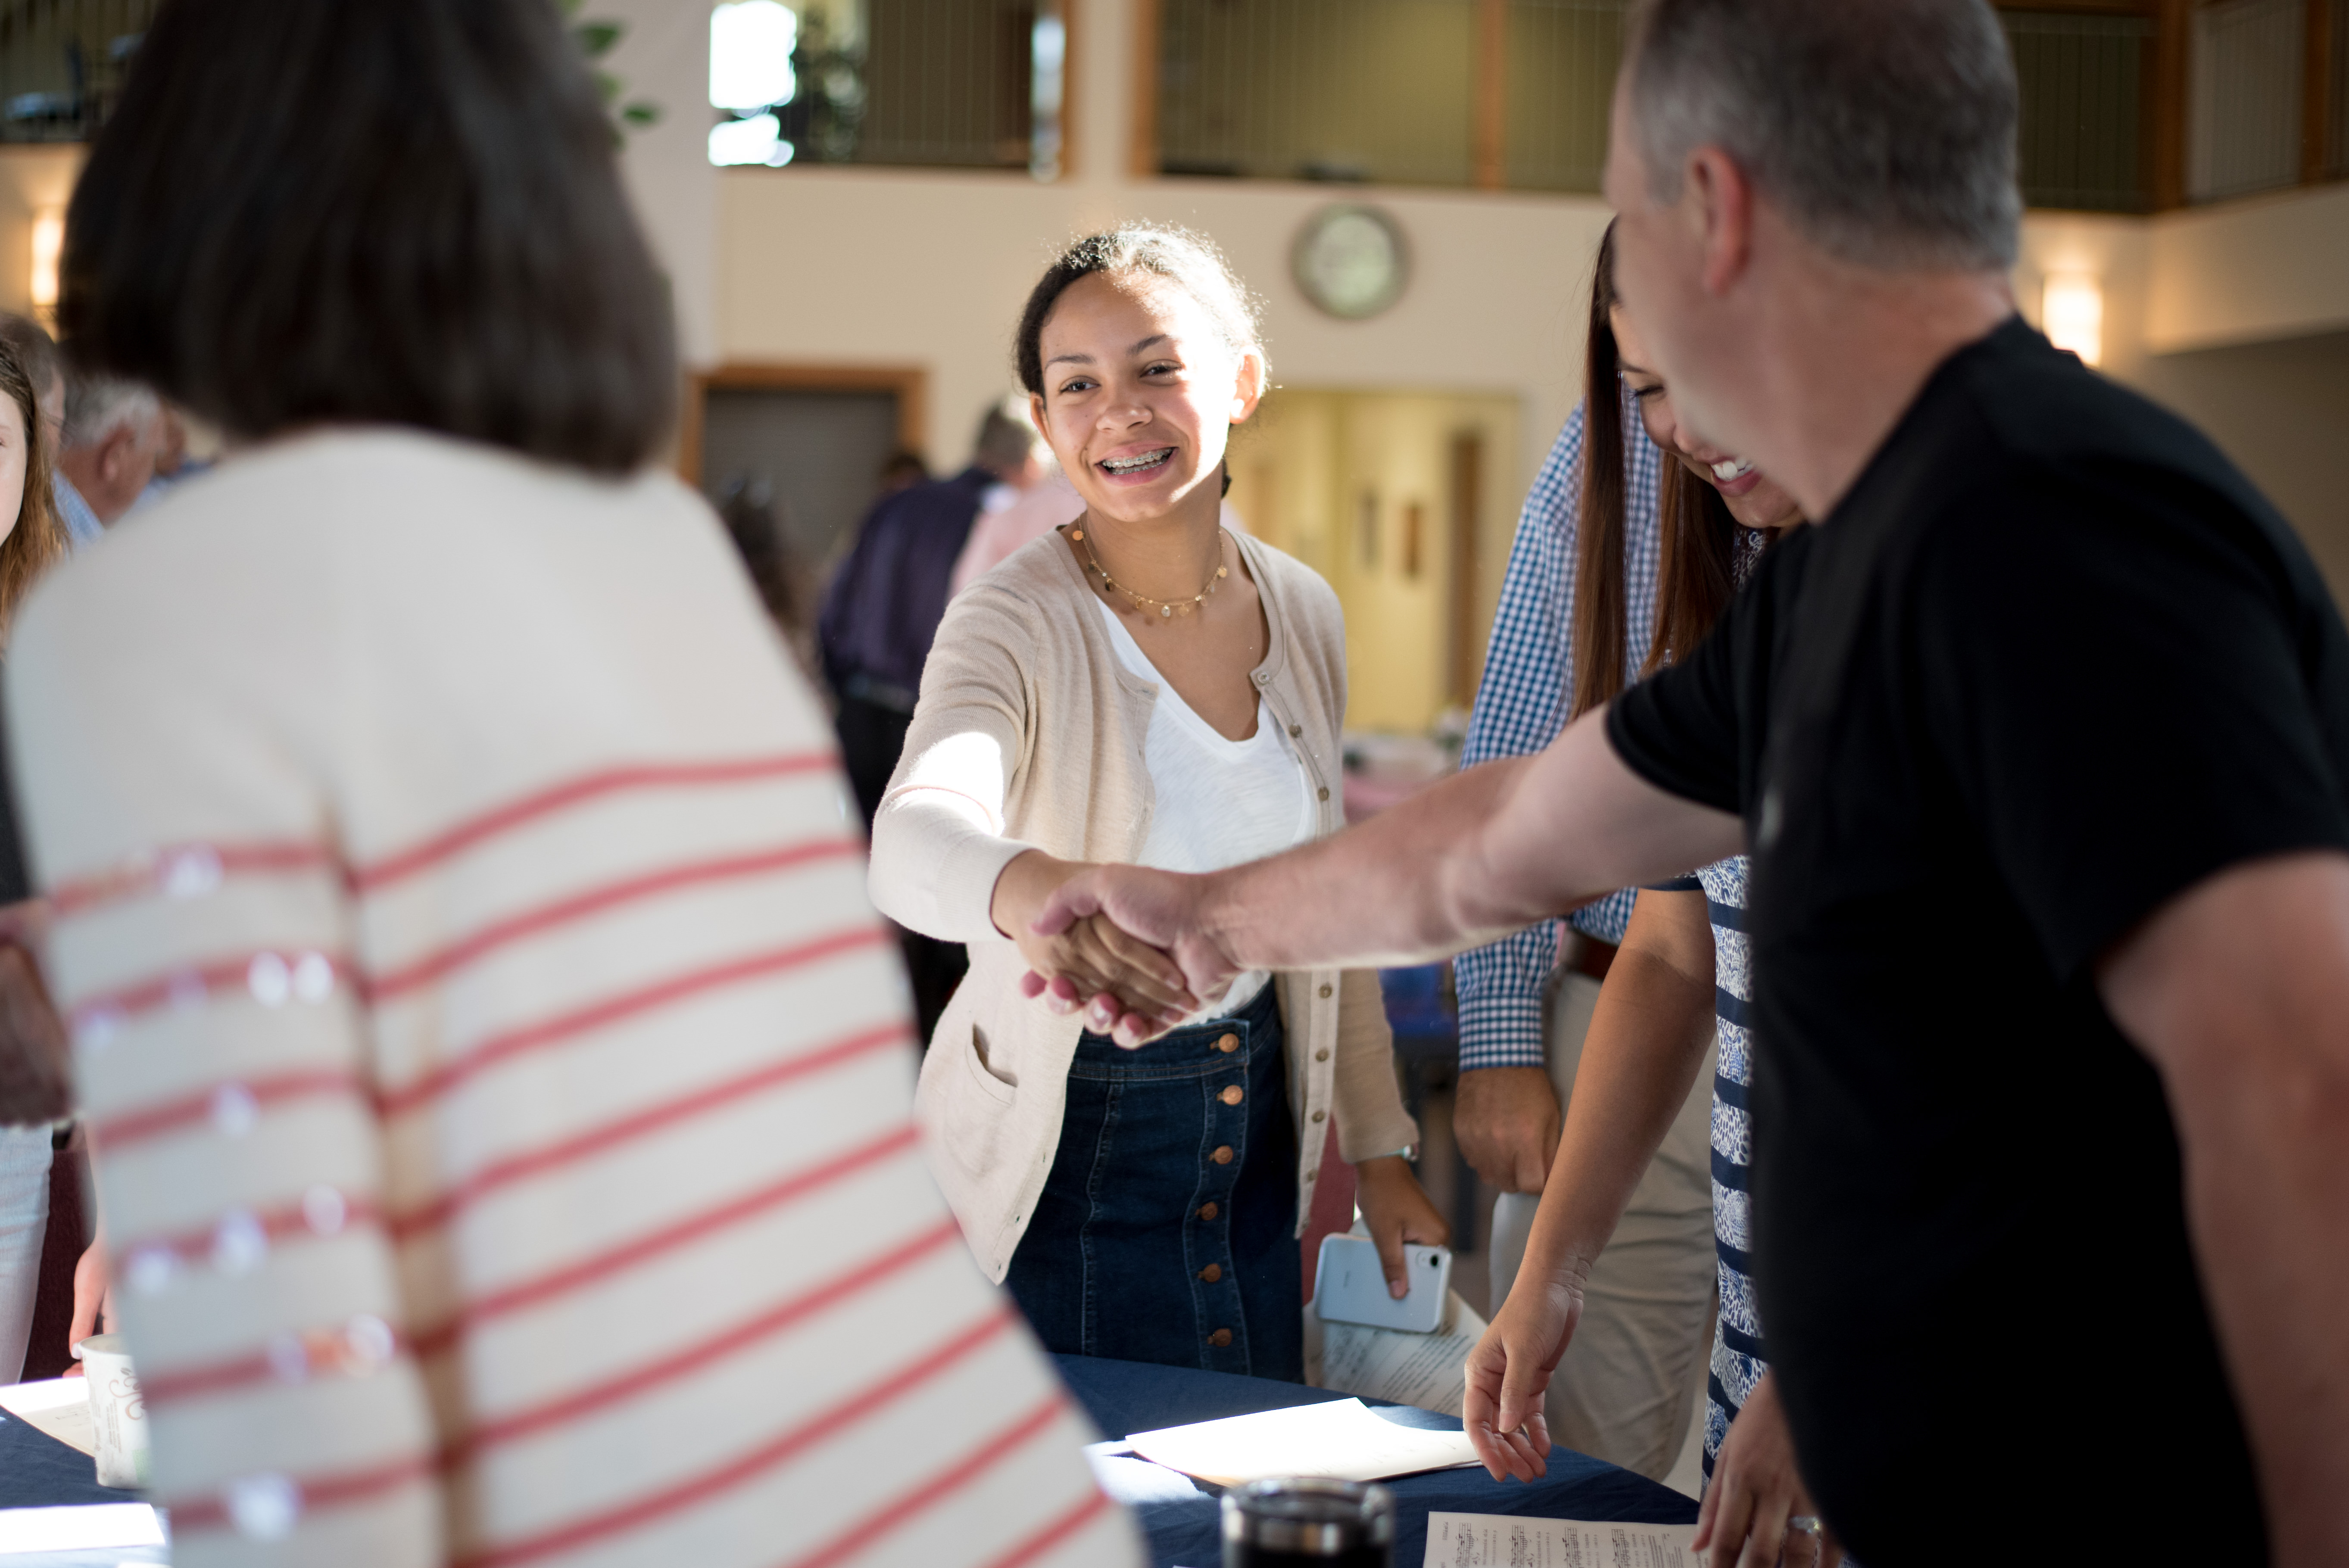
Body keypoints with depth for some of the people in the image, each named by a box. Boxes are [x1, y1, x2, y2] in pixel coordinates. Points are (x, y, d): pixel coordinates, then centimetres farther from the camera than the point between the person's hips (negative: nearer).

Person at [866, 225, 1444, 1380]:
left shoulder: (1302, 613, 0)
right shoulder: (1017, 628, -18)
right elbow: (914, 839, -39)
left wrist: (1379, 1150, 12)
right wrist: (1031, 889, -61)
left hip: (1256, 1149, 5)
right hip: (1062, 1167, -5)